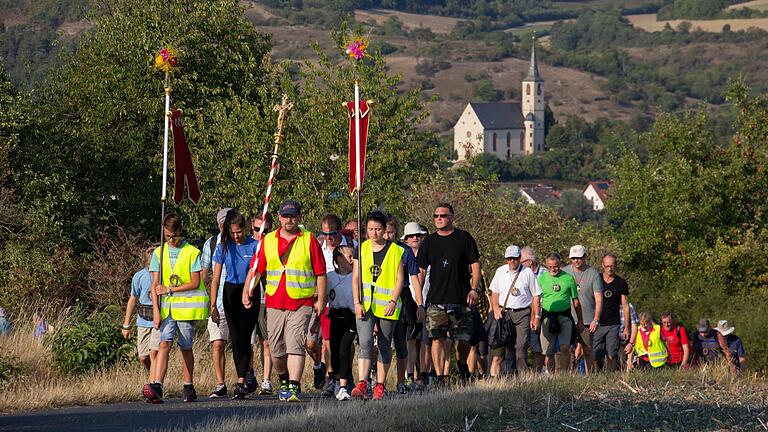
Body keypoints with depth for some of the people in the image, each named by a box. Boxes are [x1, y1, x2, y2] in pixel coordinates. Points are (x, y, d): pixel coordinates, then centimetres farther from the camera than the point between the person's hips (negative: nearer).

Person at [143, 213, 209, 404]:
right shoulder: (159, 253, 8)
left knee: (186, 347, 4)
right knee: (164, 344, -12)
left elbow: (195, 283, -5)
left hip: (187, 306, -2)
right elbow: (155, 285, 5)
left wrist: (169, 290, -9)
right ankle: (156, 387, -24)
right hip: (167, 307, 2)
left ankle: (188, 388, 15)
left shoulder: (192, 252, -1)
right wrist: (156, 311, -5)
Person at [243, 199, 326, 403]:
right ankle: (283, 380, 31)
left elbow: (320, 273, 4)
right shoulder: (268, 241, 10)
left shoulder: (309, 241, 3)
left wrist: (321, 300, -1)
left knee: (295, 346, -14)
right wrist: (246, 292, -4)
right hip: (274, 304, 3)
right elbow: (256, 269, 9)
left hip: (301, 304, -3)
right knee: (276, 349, 9)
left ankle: (294, 386, -17)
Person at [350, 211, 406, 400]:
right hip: (365, 304, 0)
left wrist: (393, 301, -11)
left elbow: (400, 278, 0)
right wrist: (357, 302, -5)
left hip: (387, 305, 0)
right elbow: (356, 277, 5)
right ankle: (362, 384, -23)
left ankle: (380, 385, 14)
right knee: (365, 342, -14)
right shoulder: (362, 249, 7)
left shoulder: (396, 251, 2)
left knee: (384, 346, 6)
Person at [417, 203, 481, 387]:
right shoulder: (429, 242, 9)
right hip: (436, 300, 1)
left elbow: (475, 264, 4)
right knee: (437, 339, -7)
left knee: (464, 340, 3)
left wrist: (474, 289, -7)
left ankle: (462, 364, 32)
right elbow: (421, 270, 12)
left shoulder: (464, 238, 4)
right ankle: (440, 378, -6)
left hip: (461, 299, -1)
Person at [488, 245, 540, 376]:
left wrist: (536, 316, 0)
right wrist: (496, 309, 2)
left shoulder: (528, 273, 2)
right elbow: (494, 292, 19)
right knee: (498, 346, -5)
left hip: (522, 313, -2)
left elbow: (536, 296, 5)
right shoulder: (500, 272, 11)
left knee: (521, 347, -10)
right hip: (503, 313, 3)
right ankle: (494, 375, -6)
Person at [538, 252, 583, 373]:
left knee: (564, 347, -17)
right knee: (548, 352, 2)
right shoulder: (541, 279, 6)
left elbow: (576, 301, 13)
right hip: (547, 317, 1)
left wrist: (580, 321, 15)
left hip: (564, 316, -1)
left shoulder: (568, 278, 6)